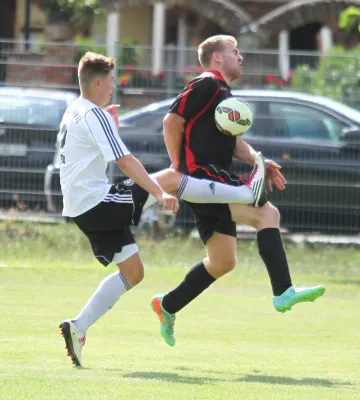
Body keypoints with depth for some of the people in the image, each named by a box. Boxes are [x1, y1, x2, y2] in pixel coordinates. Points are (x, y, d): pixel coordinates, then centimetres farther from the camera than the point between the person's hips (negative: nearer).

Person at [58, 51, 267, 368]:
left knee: (132, 271, 11)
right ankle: (248, 194, 4)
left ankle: (78, 328, 4)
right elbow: (126, 162, -22)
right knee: (171, 177, -6)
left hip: (81, 208, 10)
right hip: (97, 202, -10)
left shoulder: (74, 113, 16)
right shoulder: (94, 115, -14)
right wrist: (161, 194, -25)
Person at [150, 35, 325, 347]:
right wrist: (178, 167, -11)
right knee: (267, 214, -22)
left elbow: (234, 142, 26)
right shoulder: (206, 85, -7)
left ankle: (167, 306, 25)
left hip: (217, 179, 11)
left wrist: (258, 161, 8)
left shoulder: (224, 93, 24)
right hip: (202, 177, -11)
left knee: (223, 262, 12)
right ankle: (283, 293, -30)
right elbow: (172, 121, -14)